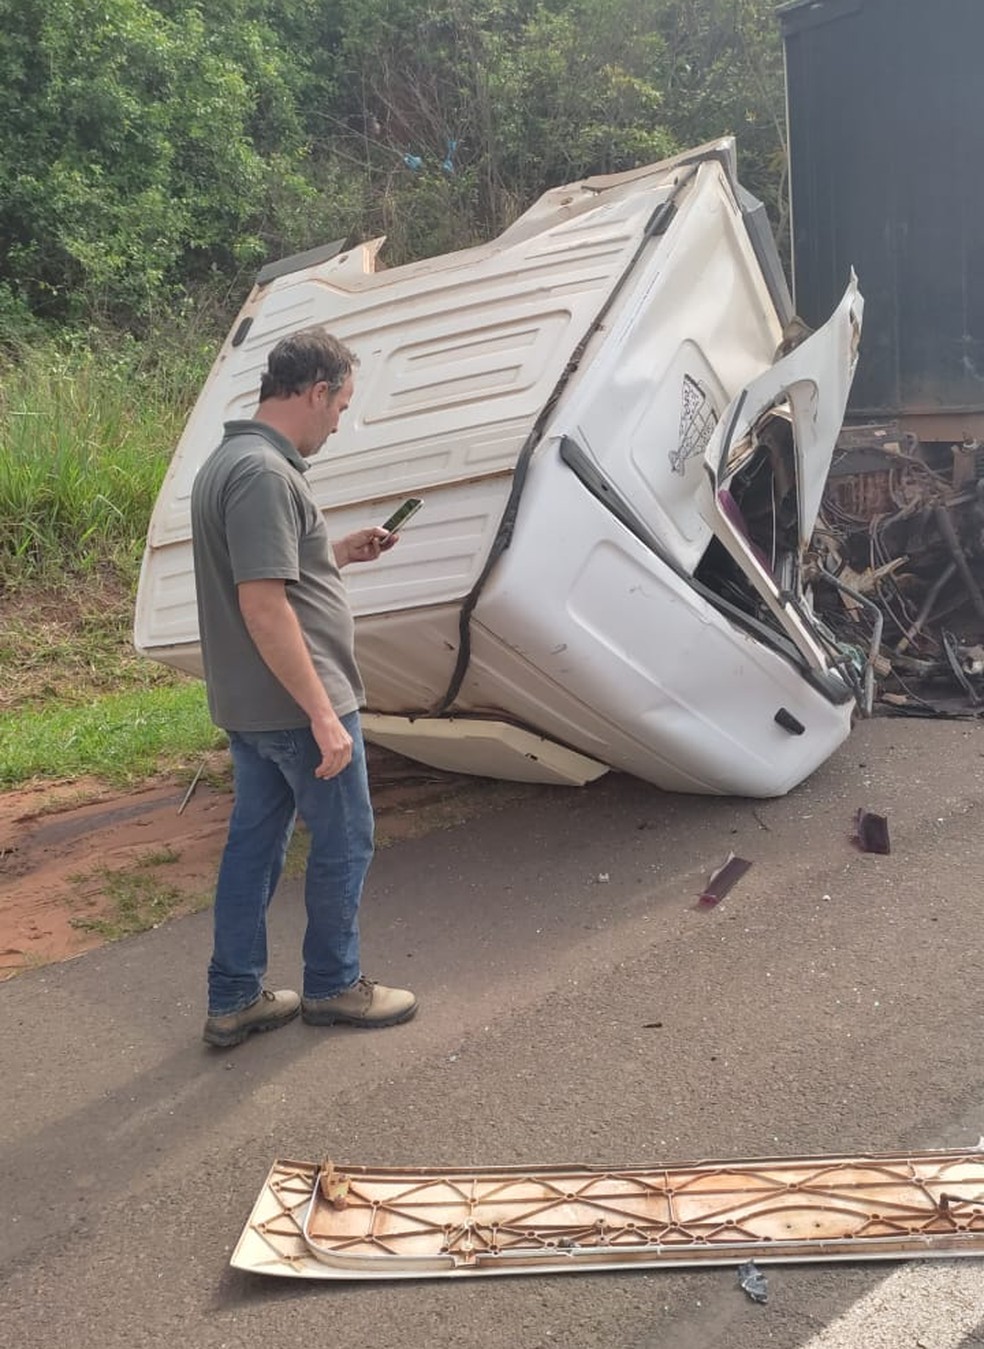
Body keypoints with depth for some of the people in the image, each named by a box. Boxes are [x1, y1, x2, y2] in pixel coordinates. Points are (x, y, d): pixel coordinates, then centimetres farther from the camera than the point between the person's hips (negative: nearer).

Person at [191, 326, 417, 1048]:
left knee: (254, 841, 15)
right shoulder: (265, 473, -21)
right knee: (344, 842, 7)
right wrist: (323, 715, -24)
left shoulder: (230, 461, 12)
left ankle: (234, 1000, 25)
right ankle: (333, 985, 24)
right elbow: (264, 605, -26)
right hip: (297, 705, -10)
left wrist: (340, 553, 16)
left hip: (248, 706, 10)